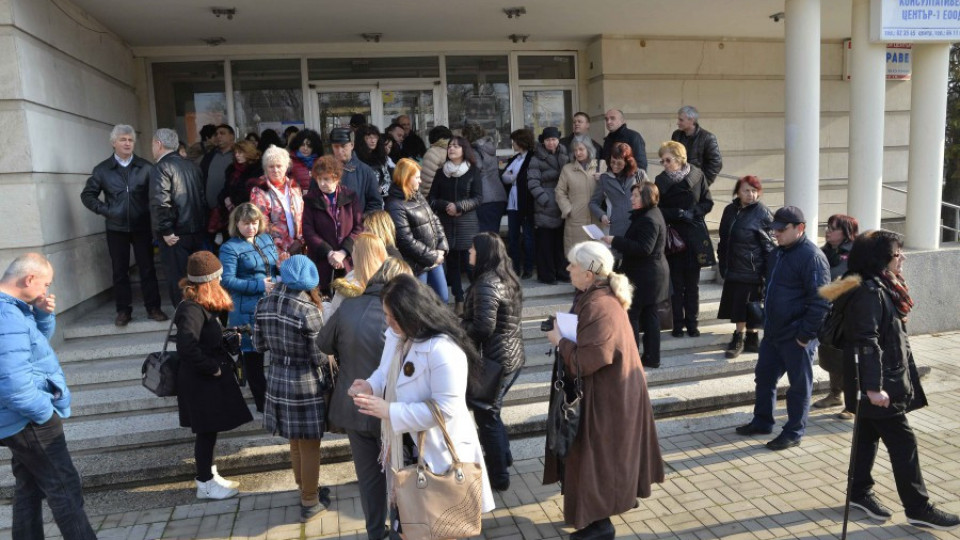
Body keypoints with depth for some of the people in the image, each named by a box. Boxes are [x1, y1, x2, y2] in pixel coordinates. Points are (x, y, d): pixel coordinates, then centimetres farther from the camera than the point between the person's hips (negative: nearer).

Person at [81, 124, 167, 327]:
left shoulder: (145, 167, 1)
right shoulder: (102, 169, 4)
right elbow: (87, 195, 9)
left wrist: (153, 216, -11)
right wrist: (104, 210, -4)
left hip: (142, 226, -1)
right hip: (116, 228, 1)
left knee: (147, 268, 3)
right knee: (119, 270, 6)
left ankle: (153, 307, 10)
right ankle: (123, 310, 14)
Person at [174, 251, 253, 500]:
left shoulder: (203, 305, 7)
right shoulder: (192, 309, -24)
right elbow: (186, 347, -35)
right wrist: (213, 368, -24)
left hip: (208, 379, 9)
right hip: (201, 382, -9)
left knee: (209, 432, 19)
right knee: (206, 432, 4)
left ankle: (209, 475, 32)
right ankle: (205, 484, 19)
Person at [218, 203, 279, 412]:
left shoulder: (266, 239, 12)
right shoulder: (230, 248, -7)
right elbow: (227, 281, -15)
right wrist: (259, 286, -20)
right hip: (247, 309, -6)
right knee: (252, 356, 4)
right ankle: (262, 402, 18)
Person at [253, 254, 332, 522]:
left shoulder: (263, 304, -3)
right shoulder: (309, 311, -21)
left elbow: (259, 345, 6)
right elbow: (319, 356, -16)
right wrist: (328, 380, 3)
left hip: (277, 381, 6)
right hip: (306, 385, -6)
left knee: (295, 444, 24)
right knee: (310, 448, 12)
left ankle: (306, 490, 42)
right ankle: (310, 504, 26)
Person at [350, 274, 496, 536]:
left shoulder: (443, 349, -30)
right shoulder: (395, 335, -1)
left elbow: (446, 408, -30)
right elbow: (387, 373, 13)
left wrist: (389, 411, -30)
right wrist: (371, 385, -12)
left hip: (437, 451, -8)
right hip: (403, 444, 8)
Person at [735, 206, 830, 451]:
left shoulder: (812, 257, -18)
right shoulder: (777, 253, 10)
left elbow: (820, 302, -21)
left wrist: (805, 334, -20)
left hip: (796, 337, -9)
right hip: (773, 332, 9)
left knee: (799, 385, 6)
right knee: (764, 376, 17)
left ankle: (793, 432, 18)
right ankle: (762, 421, 32)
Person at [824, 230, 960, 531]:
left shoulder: (881, 287, 12)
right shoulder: (869, 292, -21)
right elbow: (867, 342, -26)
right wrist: (874, 386, -27)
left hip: (885, 379, 10)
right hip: (878, 384, -10)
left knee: (869, 435, 16)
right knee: (903, 442, -2)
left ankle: (860, 492, 27)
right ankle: (918, 509, 9)